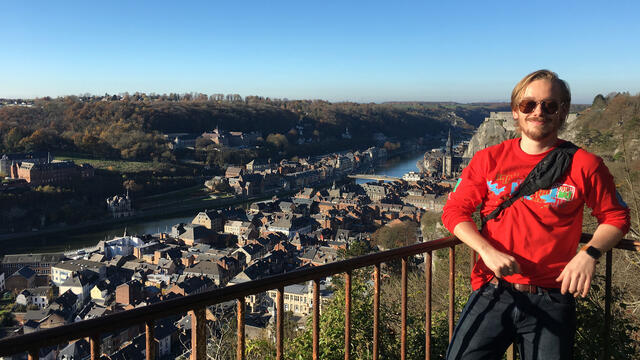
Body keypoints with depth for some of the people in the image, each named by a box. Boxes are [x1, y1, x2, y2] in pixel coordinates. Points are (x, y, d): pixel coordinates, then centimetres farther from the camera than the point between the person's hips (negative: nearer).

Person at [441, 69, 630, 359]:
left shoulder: (583, 165, -1)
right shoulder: (489, 159, 2)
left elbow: (615, 217, 9)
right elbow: (454, 211, 1)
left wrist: (589, 254, -11)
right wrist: (488, 251, -14)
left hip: (551, 301, 0)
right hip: (493, 294, 1)